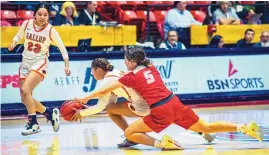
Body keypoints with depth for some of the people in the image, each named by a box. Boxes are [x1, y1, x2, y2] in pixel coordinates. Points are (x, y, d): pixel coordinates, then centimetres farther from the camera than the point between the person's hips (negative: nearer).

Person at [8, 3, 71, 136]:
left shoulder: (50, 30, -12)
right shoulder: (27, 24, -5)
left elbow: (62, 48, -4)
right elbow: (19, 36, 14)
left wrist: (67, 65, -11)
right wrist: (14, 43, -7)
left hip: (40, 63, -5)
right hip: (26, 62, 5)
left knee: (25, 90, -26)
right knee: (25, 99, 3)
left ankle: (33, 124, -19)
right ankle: (50, 113, 23)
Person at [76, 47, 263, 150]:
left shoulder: (131, 77, 1)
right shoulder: (151, 68, 16)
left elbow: (104, 91, 6)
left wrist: (85, 98, 16)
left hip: (161, 112, -6)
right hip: (175, 103, 6)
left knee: (129, 133, 2)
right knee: (206, 128, 17)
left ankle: (162, 143, -16)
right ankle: (245, 127, 4)